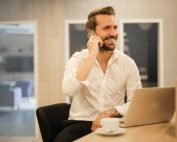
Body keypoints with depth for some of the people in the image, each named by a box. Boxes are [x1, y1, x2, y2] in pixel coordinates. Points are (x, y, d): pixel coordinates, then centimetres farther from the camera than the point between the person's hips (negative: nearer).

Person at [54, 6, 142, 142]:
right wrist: (91, 56, -21)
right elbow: (68, 90, -22)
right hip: (80, 123, -2)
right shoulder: (78, 59, -3)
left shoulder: (128, 63, 1)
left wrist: (109, 112, -17)